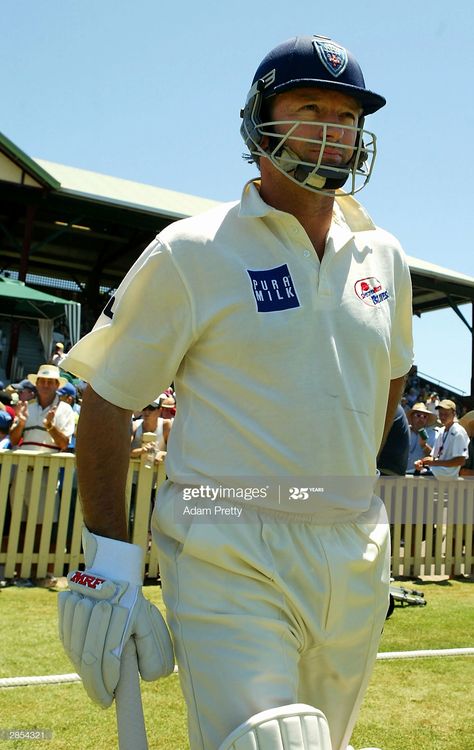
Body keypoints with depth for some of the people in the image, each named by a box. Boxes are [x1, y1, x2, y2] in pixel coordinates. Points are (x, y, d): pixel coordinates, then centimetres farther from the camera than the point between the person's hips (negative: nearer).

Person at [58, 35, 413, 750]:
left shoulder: (382, 257, 10)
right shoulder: (190, 254, -5)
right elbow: (107, 400, -4)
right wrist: (110, 560, -7)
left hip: (357, 561, 6)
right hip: (231, 558, -5)